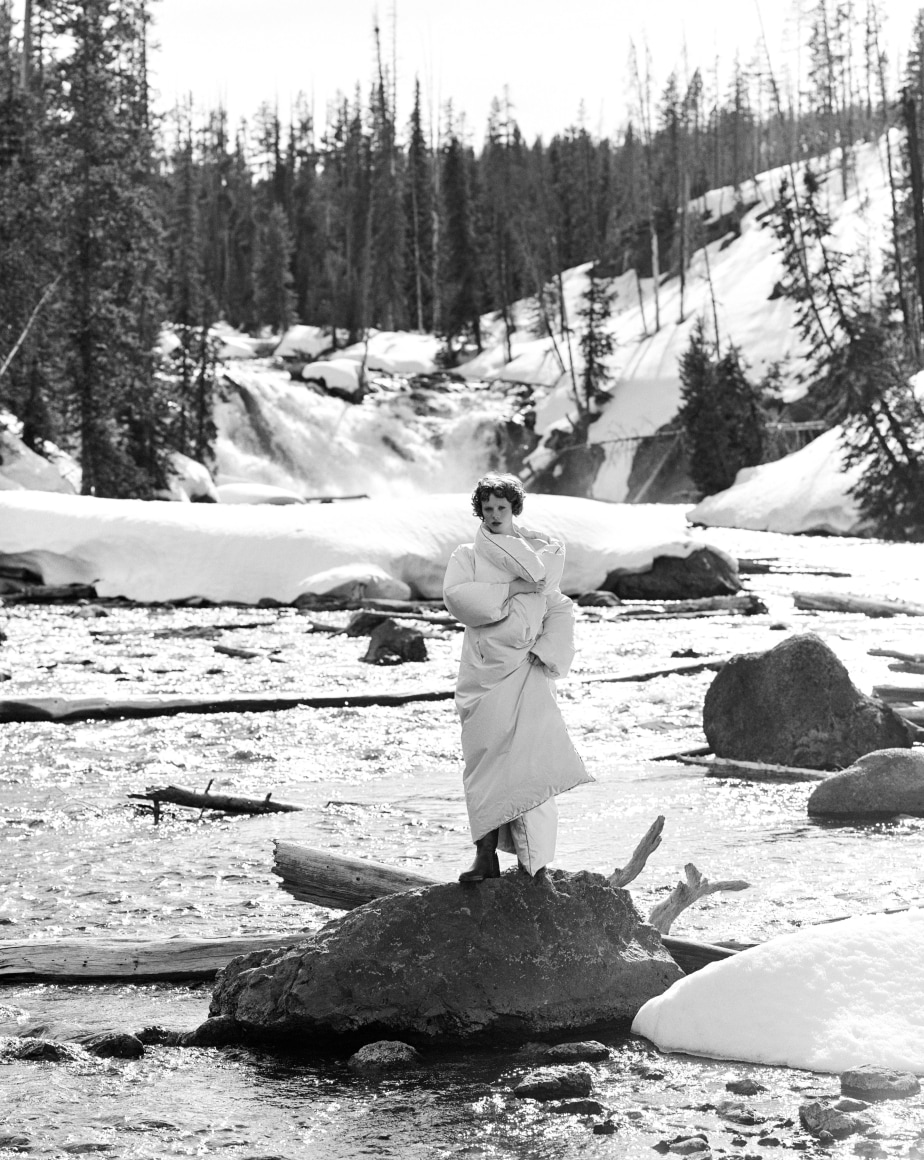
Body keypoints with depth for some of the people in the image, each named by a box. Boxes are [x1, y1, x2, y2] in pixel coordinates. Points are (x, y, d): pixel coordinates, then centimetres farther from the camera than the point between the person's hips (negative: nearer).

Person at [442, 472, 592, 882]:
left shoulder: (541, 553, 14)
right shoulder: (466, 556, 12)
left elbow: (560, 610, 10)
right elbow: (455, 596, -8)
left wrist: (545, 650, -7)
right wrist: (510, 591, -10)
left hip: (527, 668, 0)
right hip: (483, 669, 1)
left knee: (527, 757, -10)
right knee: (485, 759, -6)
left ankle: (534, 860, -9)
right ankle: (486, 855, -5)